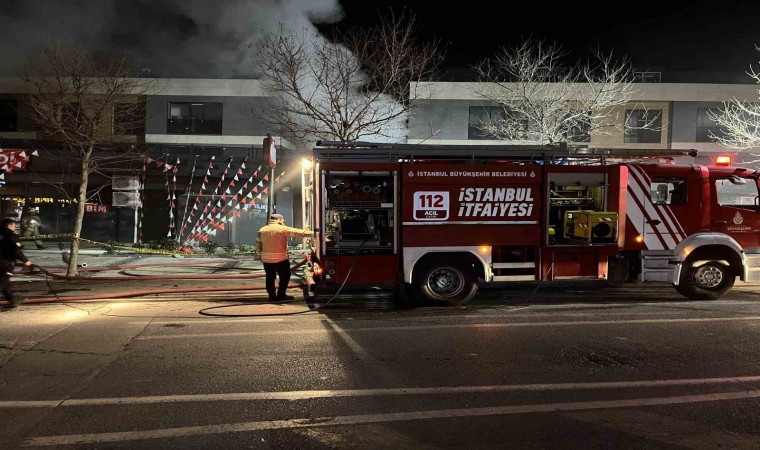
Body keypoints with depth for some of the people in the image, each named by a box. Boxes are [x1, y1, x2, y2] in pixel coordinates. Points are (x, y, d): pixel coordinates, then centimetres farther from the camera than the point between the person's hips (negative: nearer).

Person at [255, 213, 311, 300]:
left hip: (266, 258, 5)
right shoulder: (282, 229, -8)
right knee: (284, 277, 5)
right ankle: (281, 295, 4)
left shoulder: (262, 230, 8)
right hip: (281, 258, -5)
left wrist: (259, 254, 22)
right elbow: (297, 232, -8)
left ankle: (272, 295, 14)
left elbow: (258, 243, 12)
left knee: (270, 278, 13)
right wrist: (311, 233, -4)